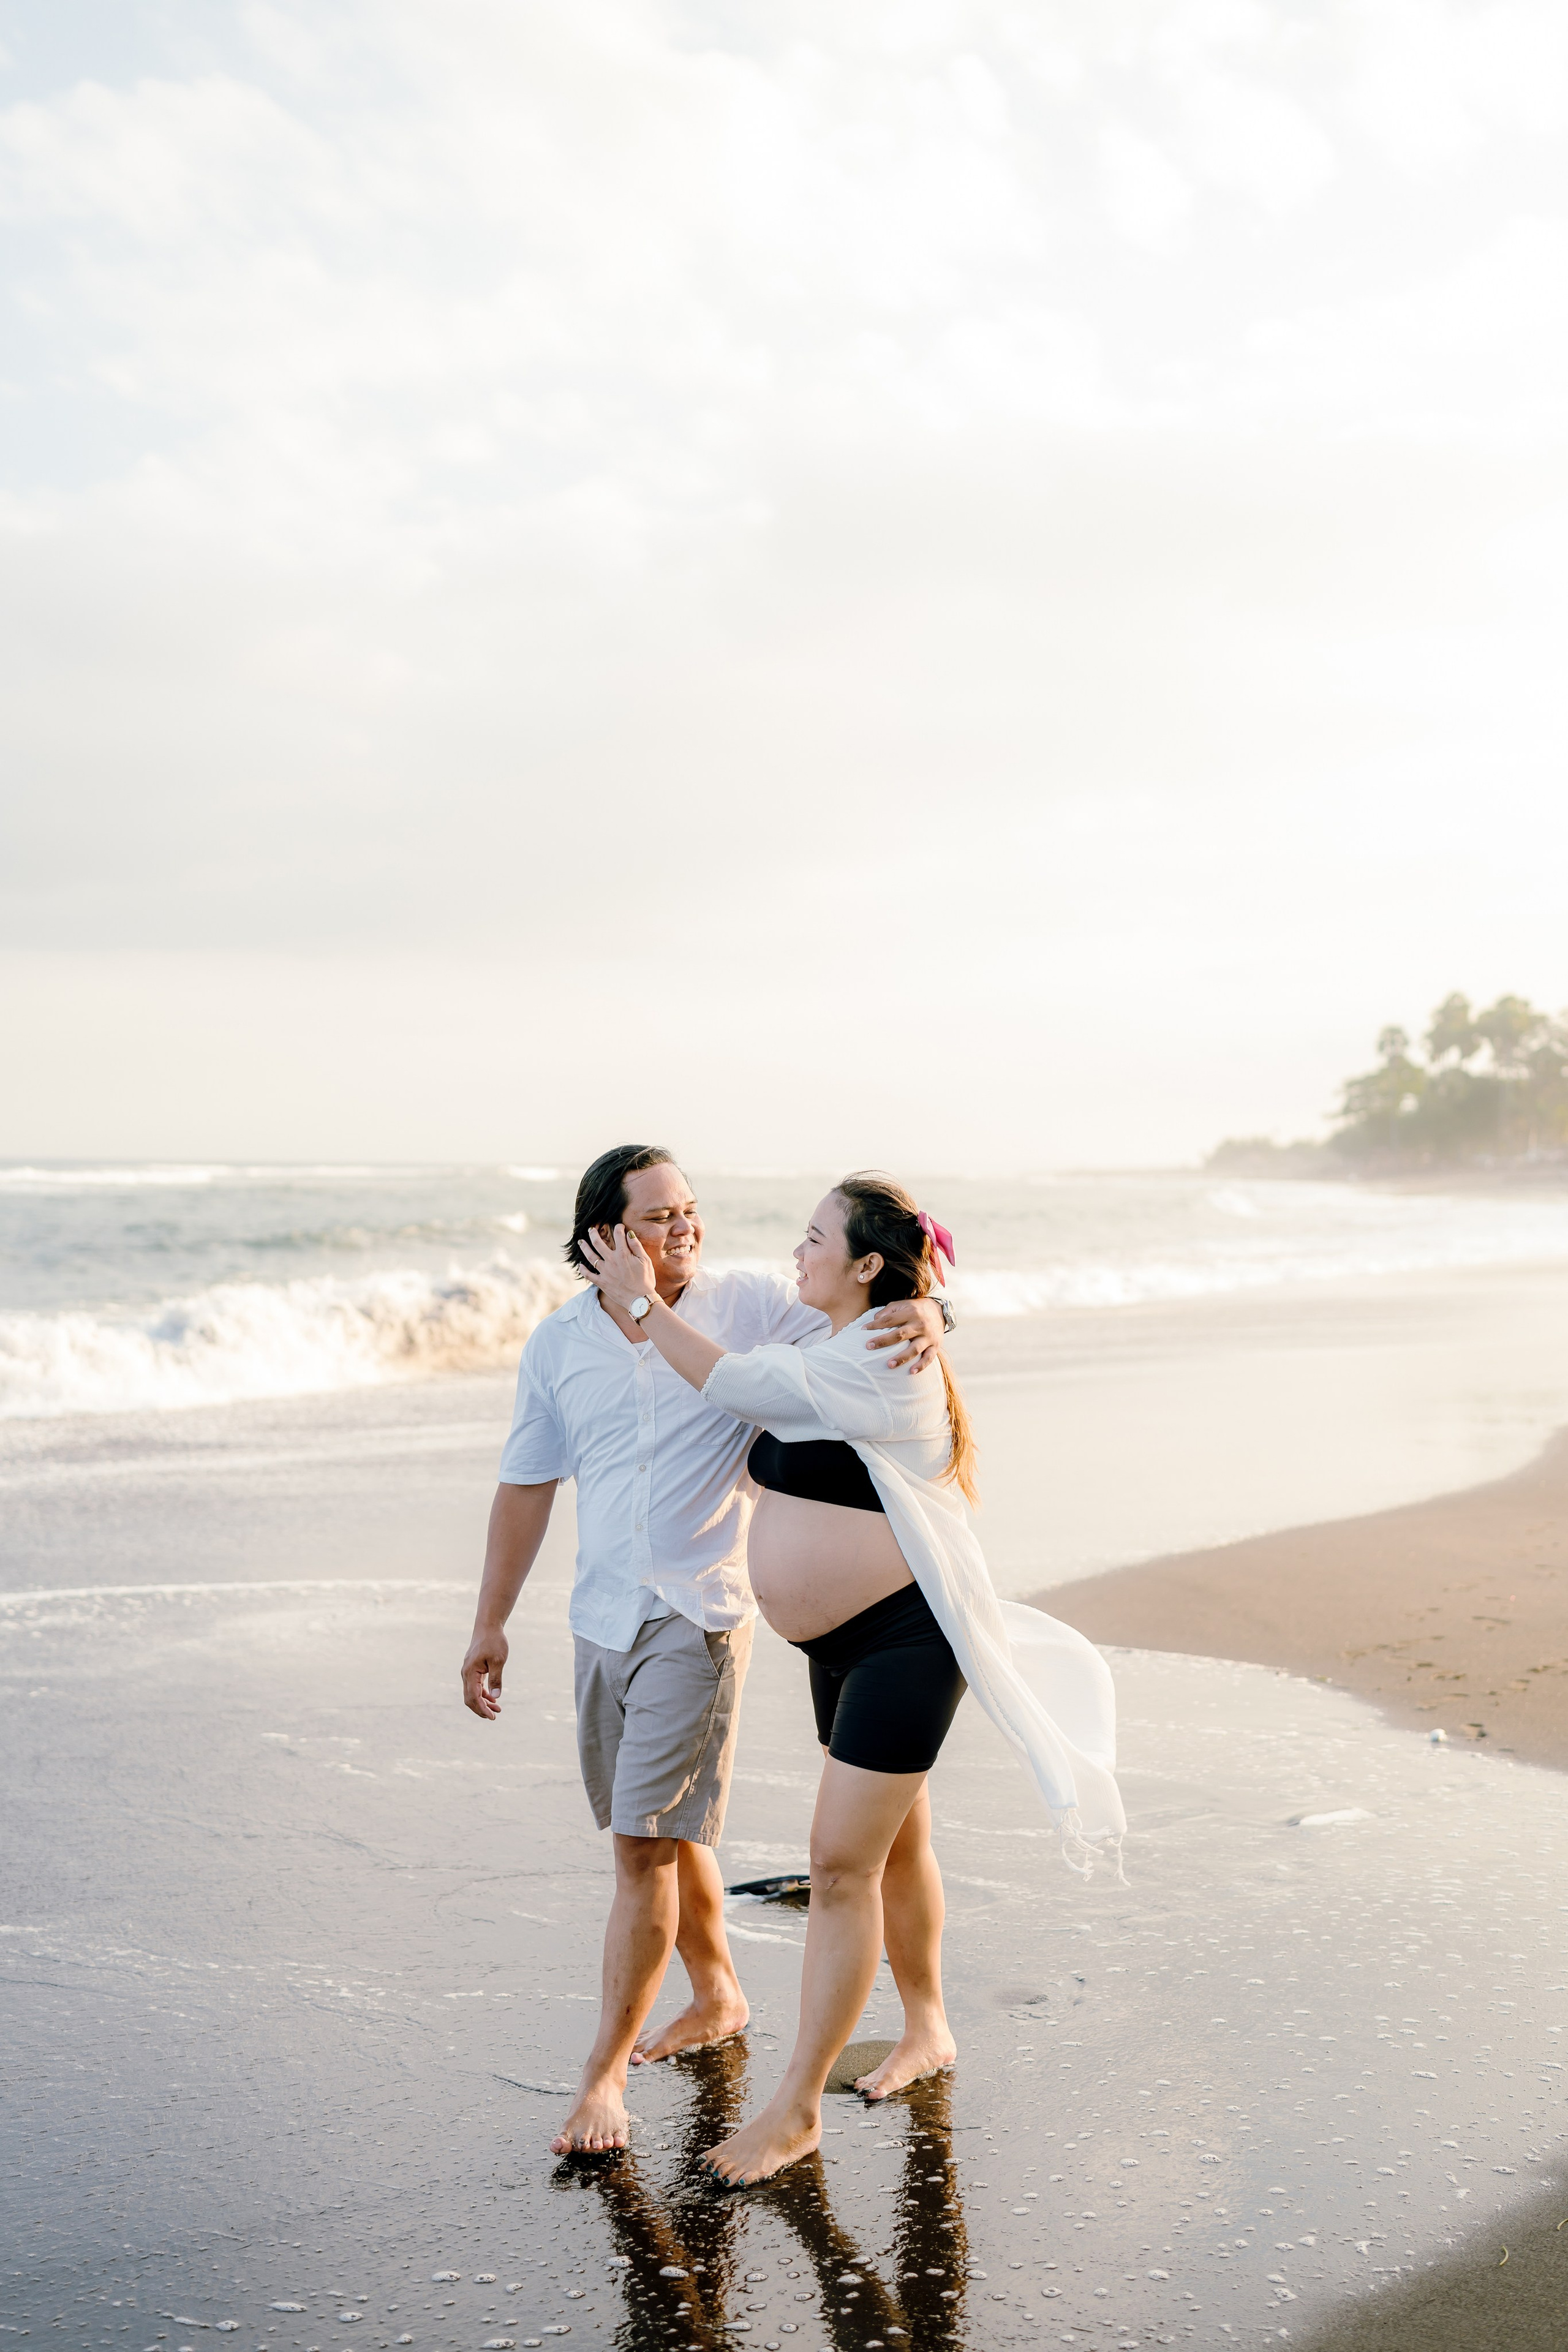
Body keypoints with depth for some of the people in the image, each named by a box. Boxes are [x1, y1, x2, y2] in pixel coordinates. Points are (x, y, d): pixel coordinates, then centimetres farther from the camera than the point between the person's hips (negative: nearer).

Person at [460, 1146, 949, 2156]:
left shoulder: (748, 1306, -7)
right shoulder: (560, 1343, 4)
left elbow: (869, 1321, -7)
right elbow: (527, 1485, 10)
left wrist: (925, 1314, -32)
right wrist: (491, 1622, 11)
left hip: (701, 1617, -5)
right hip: (603, 1616, 5)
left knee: (646, 1843, -8)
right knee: (666, 1830, 19)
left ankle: (604, 2073, 2)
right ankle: (718, 1997, 41)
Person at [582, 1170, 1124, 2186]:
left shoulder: (879, 1361, -20)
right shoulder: (832, 1354, 10)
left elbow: (732, 1384, -21)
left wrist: (642, 1303, -10)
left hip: (904, 1640, -10)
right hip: (845, 1641, 10)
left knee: (843, 1862, -7)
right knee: (896, 1844, 21)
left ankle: (797, 2108, -1)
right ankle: (928, 2029, 39)